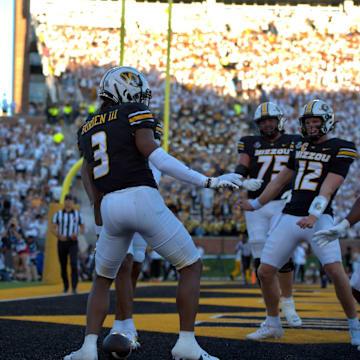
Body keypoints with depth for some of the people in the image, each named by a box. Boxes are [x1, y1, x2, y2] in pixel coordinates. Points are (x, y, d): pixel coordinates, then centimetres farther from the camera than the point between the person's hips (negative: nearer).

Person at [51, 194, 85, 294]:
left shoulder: (77, 214, 7)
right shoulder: (58, 214, 6)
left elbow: (83, 228, 12)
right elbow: (52, 228, 2)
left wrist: (77, 234, -10)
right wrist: (59, 235, -17)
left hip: (73, 242, -1)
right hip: (62, 242, 1)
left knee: (73, 263, -18)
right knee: (63, 266, 5)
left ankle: (74, 287, -18)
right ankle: (66, 286, 22)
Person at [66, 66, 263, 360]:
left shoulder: (87, 129, 20)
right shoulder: (135, 113, 3)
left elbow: (94, 188, 17)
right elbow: (153, 154, -13)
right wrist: (210, 182, -16)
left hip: (110, 207, 5)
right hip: (142, 199, -5)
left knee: (103, 279, 23)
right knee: (191, 267, 9)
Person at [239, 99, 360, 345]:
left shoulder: (340, 150, -1)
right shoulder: (301, 147, 16)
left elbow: (327, 189, -14)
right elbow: (282, 180, 28)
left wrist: (314, 215, -28)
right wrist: (256, 204, 33)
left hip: (319, 219, -6)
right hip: (291, 217, 6)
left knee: (335, 270, -21)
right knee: (265, 271, 2)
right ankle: (273, 325, 21)